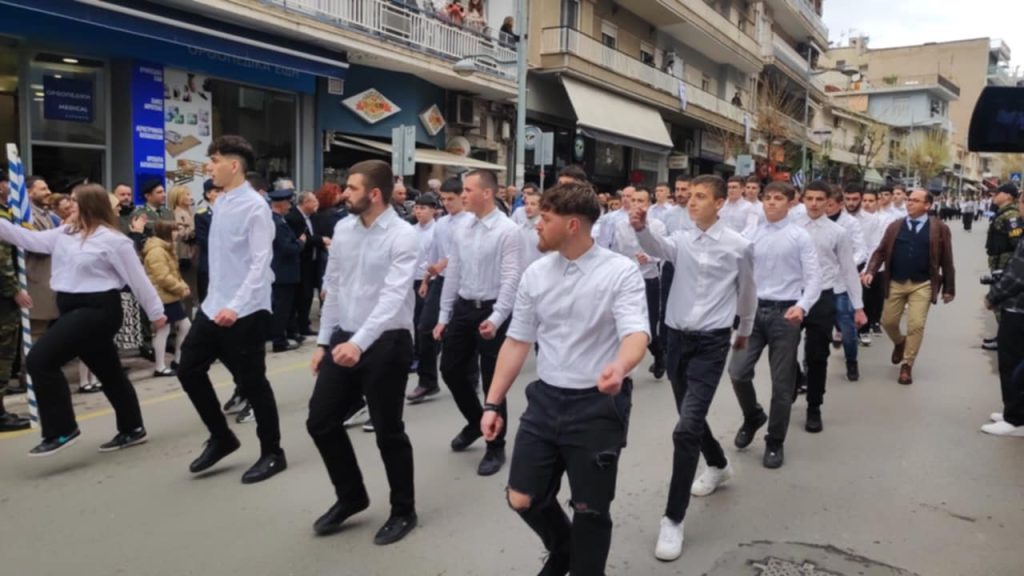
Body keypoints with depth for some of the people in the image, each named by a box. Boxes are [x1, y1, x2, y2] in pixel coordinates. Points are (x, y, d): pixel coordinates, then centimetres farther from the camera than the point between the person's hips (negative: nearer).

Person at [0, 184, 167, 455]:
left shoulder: (112, 239, -12)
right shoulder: (64, 234, 12)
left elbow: (137, 278, -10)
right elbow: (31, 239, 14)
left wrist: (156, 312, -6)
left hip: (98, 310, -8)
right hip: (74, 310, 9)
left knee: (40, 360, -14)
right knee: (109, 373, 15)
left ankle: (62, 430, -5)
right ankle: (132, 429, 28)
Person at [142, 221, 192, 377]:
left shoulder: (165, 250, 19)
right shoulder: (156, 252, -17)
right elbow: (163, 278, -24)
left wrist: (183, 286, 3)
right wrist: (181, 289, -16)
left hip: (171, 297, 10)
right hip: (162, 298, -10)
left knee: (185, 326, 11)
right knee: (163, 330, -5)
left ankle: (178, 361, 20)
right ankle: (160, 368, 2)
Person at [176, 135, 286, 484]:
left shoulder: (255, 207, -16)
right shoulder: (220, 203, 10)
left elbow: (260, 264, -21)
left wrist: (236, 307, -27)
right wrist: (219, 302, 17)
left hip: (245, 312, -8)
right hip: (213, 306, 9)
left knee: (252, 383, 1)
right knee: (189, 370, 12)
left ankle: (272, 454, 19)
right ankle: (221, 438, 29)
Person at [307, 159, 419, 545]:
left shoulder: (402, 236, -14)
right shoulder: (343, 229, 6)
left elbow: (393, 296, -24)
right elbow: (333, 289, 12)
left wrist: (359, 343, -34)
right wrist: (323, 341, 12)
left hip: (386, 342, -6)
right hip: (343, 339, 7)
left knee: (388, 431, 5)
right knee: (321, 422, 11)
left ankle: (403, 512, 27)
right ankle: (351, 496, 34)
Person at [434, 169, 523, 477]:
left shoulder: (507, 231, -12)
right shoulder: (461, 230, 7)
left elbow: (511, 279, -16)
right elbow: (453, 274, 11)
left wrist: (496, 318, -25)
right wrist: (443, 316, 11)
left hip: (492, 312, -6)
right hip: (463, 308, 6)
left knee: (492, 380, 4)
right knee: (451, 370, 13)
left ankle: (495, 448, 22)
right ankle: (475, 422, 40)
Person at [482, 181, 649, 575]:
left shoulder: (620, 272, -12)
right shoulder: (535, 274, 2)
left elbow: (636, 334, -24)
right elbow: (517, 341, 7)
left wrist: (619, 368, -47)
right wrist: (493, 402, 6)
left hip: (598, 405, -4)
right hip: (545, 399, 5)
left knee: (590, 510, 7)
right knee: (523, 498, 10)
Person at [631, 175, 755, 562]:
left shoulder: (739, 246, -4)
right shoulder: (680, 240, 3)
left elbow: (747, 293, 10)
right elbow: (657, 249, -21)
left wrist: (745, 331, 22)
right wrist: (641, 228, -41)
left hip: (711, 343, -4)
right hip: (677, 337, 5)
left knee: (686, 428, -14)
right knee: (692, 419, 20)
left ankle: (673, 519, -4)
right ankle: (719, 466, 50)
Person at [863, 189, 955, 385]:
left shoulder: (939, 229, -2)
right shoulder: (895, 226, 5)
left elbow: (946, 261, 0)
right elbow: (881, 251, 2)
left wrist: (948, 288, 0)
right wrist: (871, 271, -14)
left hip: (922, 285, -3)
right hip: (895, 283, 3)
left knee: (916, 325, -6)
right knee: (888, 322, 9)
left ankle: (907, 365, 9)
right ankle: (899, 343, 42)